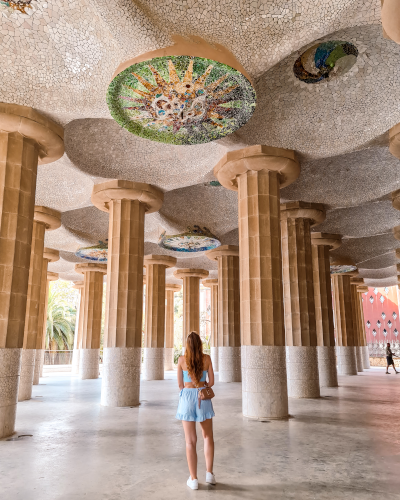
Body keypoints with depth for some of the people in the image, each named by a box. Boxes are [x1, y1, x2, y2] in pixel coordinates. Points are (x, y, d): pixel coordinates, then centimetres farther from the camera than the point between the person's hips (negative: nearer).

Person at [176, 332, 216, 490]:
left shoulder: (181, 359, -3)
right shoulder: (207, 358, -2)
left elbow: (180, 384, 2)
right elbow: (211, 382, 2)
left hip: (187, 398, -1)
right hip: (203, 399, 1)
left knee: (190, 440, 5)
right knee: (208, 436, 19)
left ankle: (193, 479, 7)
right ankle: (209, 474, 15)